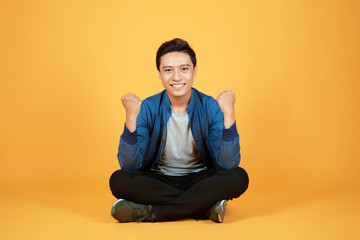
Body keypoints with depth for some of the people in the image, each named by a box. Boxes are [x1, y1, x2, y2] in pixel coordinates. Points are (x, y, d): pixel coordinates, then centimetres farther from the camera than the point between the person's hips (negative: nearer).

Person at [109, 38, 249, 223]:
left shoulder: (211, 107, -9)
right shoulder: (147, 109, -8)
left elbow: (228, 165, -18)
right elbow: (130, 166, -16)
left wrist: (228, 113, -25)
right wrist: (131, 117, -26)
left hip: (199, 181, 0)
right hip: (157, 182, 0)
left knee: (238, 177, -28)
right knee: (119, 180, -28)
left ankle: (148, 213, -28)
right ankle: (205, 207, -24)